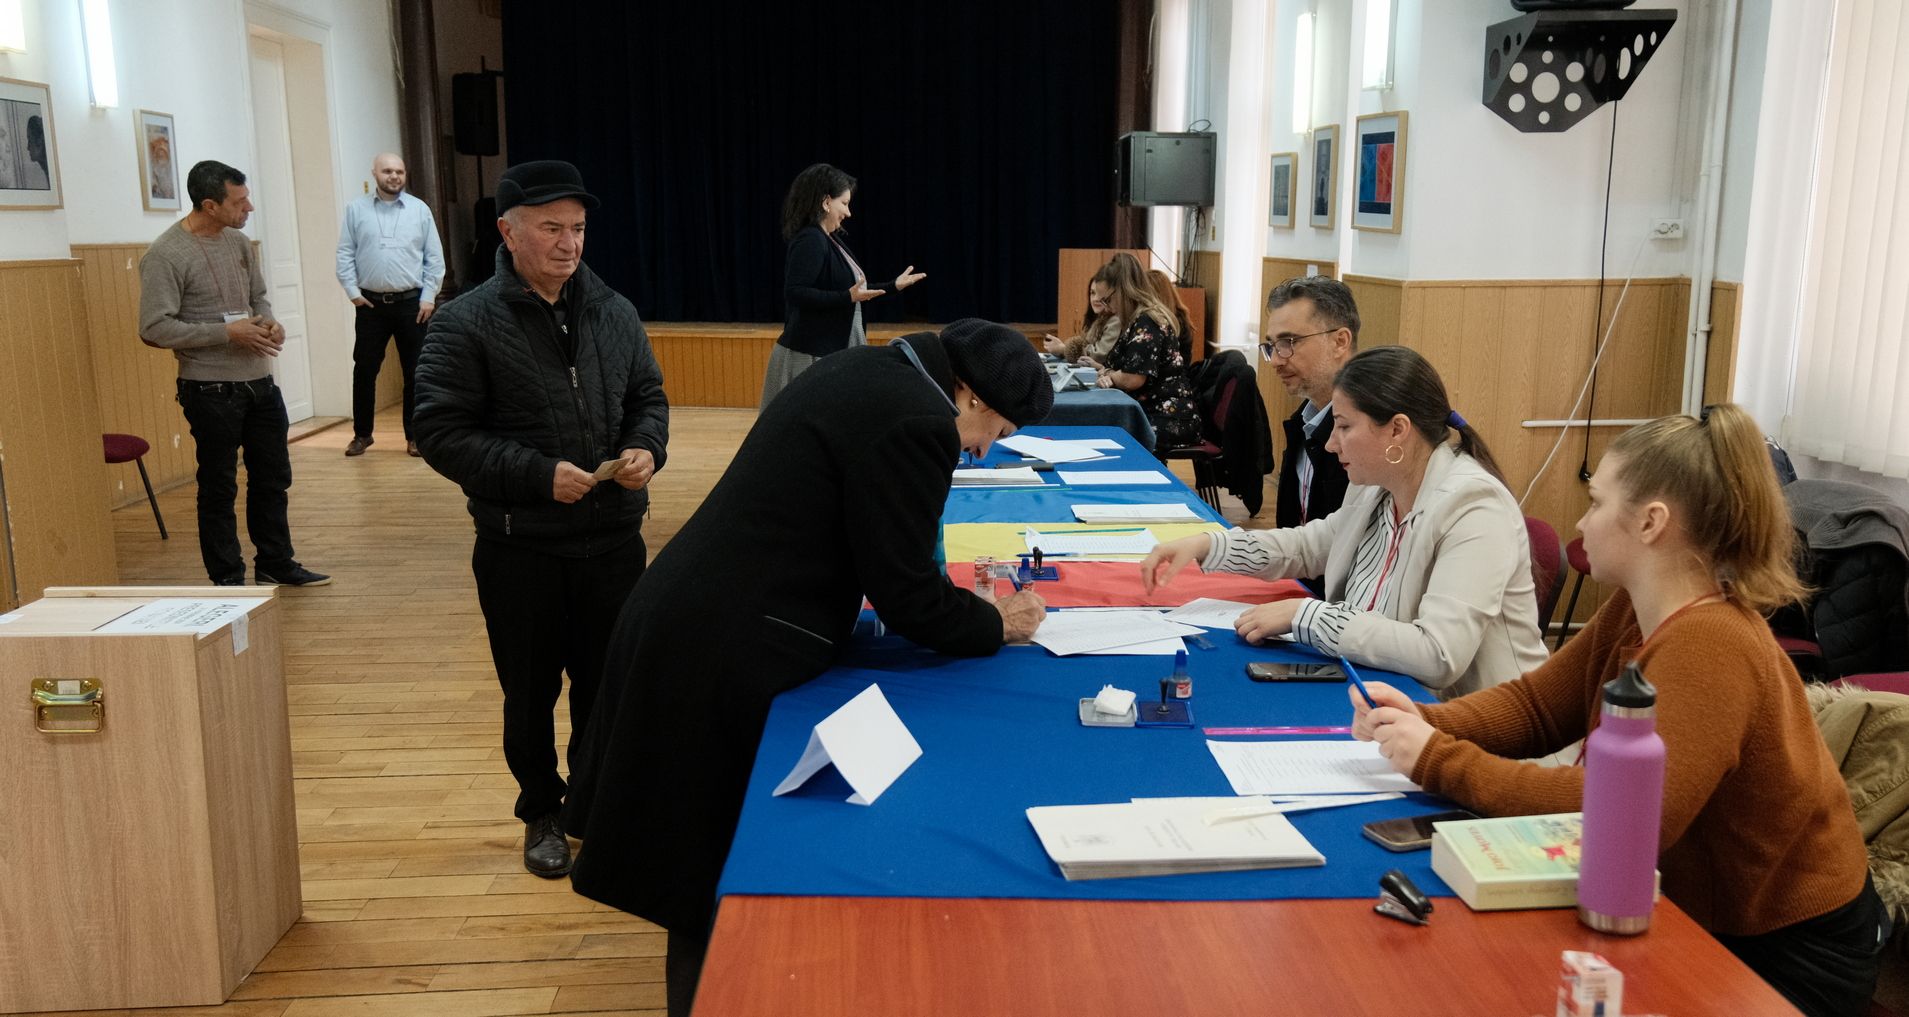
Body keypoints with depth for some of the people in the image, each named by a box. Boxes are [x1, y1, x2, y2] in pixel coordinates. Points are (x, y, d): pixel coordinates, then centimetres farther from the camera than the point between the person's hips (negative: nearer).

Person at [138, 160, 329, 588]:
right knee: (219, 488, 4)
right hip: (211, 389, -7)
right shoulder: (165, 255, -14)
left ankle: (276, 563, 30)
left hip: (260, 382, 7)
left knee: (274, 479, 16)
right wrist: (227, 332, -20)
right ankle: (227, 579, 16)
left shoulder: (238, 242, 7)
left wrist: (270, 323, -3)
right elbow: (154, 328, -18)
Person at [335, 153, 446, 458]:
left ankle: (415, 435, 13)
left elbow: (435, 258, 3)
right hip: (370, 304, 1)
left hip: (412, 303, 0)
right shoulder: (356, 210, 5)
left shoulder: (420, 209, 3)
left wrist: (429, 297, -3)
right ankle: (362, 434, 18)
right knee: (364, 370, 5)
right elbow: (345, 254, 4)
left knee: (415, 373, 3)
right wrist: (352, 290, -4)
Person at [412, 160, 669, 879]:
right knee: (530, 690, 12)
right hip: (520, 549, -3)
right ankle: (541, 813, 32)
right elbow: (442, 433, -11)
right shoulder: (465, 323, -8)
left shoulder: (614, 312, 5)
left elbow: (648, 398, 14)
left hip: (614, 541, 3)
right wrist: (538, 476, -21)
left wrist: (647, 447, -8)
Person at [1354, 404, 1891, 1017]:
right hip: (1702, 912, 7)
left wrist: (1440, 762, -32)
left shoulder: (1707, 646, -29)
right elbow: (1535, 702, 3)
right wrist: (1426, 724, -16)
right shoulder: (1633, 611, -2)